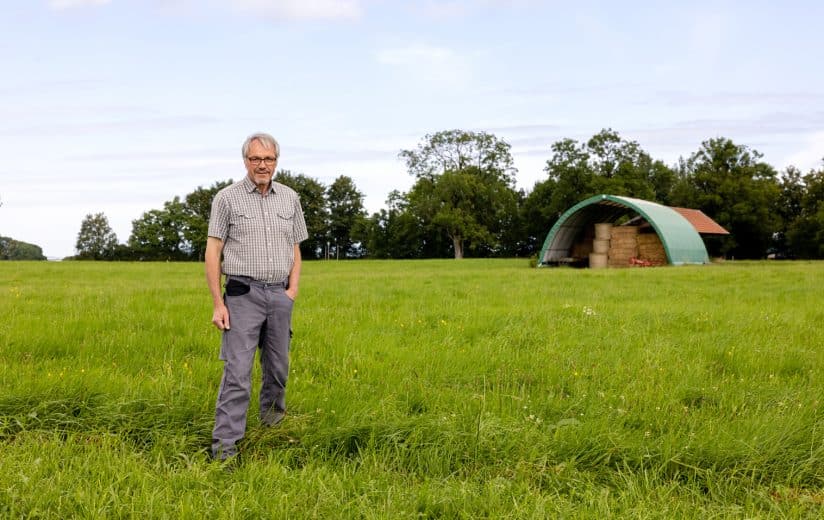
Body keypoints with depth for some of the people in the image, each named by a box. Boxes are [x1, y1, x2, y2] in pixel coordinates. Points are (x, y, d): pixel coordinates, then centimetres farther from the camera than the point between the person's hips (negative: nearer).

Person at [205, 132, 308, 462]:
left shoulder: (290, 199, 10)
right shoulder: (227, 198, -2)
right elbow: (212, 253, -4)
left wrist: (293, 289, 1)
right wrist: (218, 304, -10)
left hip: (280, 295, 4)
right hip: (243, 294, -4)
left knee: (278, 368, 14)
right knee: (237, 370, -10)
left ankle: (272, 419, 38)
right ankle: (225, 444, -7)